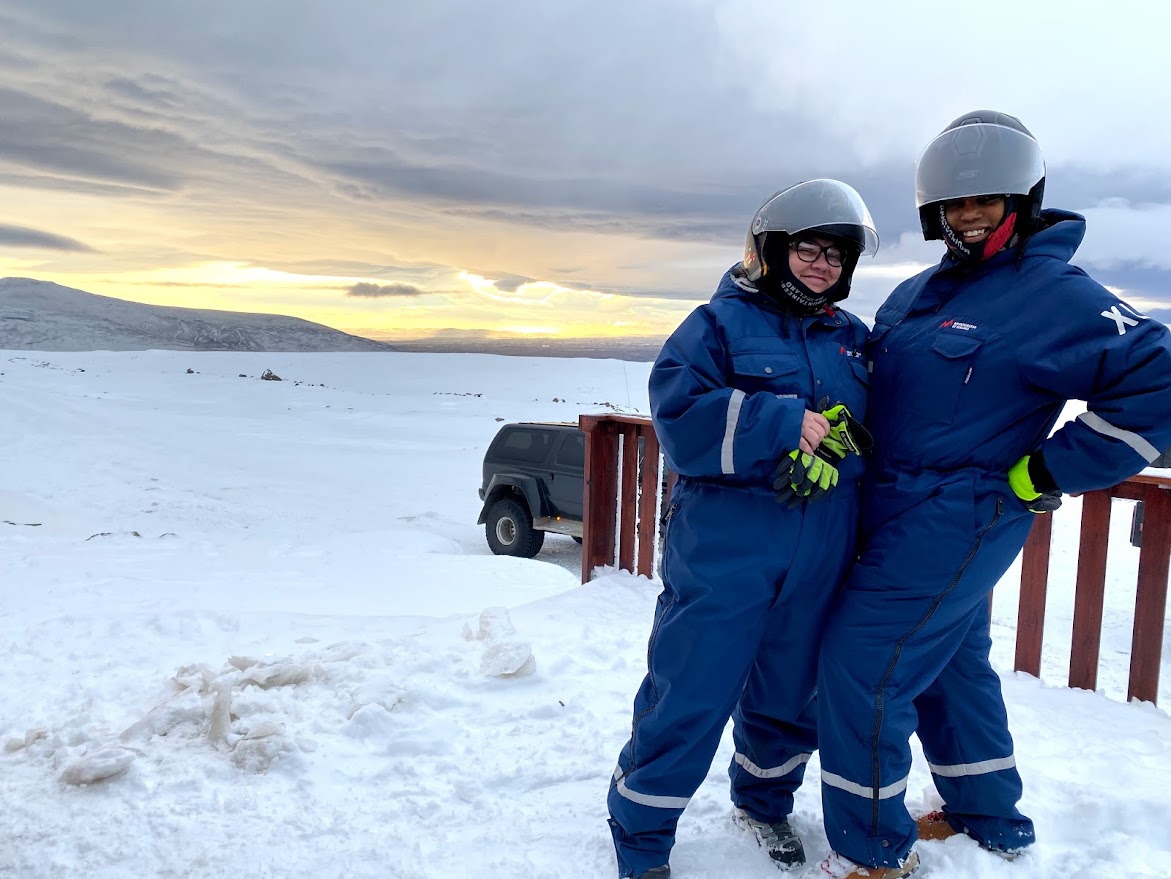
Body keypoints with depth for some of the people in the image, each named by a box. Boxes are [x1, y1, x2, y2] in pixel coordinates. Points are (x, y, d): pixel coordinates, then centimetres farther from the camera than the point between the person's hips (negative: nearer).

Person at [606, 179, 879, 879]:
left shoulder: (854, 339, 13)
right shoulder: (721, 323, -3)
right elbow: (681, 420, -17)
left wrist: (835, 442, -13)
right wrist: (788, 422, -20)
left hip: (820, 559, 5)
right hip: (724, 549, -5)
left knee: (790, 690, 18)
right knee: (691, 694, 1)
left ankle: (765, 799, 45)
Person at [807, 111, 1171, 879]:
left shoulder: (1057, 295, -14)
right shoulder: (921, 292, 10)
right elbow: (874, 382, 17)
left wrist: (1047, 474, -16)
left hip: (955, 521, -9)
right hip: (900, 512, 9)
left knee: (860, 665, -6)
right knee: (951, 663, 20)